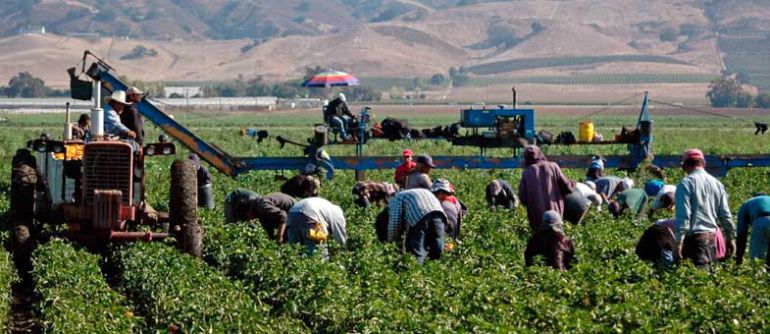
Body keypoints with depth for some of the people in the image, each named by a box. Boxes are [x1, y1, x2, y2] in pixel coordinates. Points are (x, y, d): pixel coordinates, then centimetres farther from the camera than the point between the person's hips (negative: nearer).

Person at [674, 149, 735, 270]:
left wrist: (678, 242, -13)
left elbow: (683, 215, -14)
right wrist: (730, 238, 19)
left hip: (694, 236, -6)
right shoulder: (717, 183, 12)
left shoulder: (686, 183, -7)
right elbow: (726, 214, 12)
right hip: (712, 234, 6)